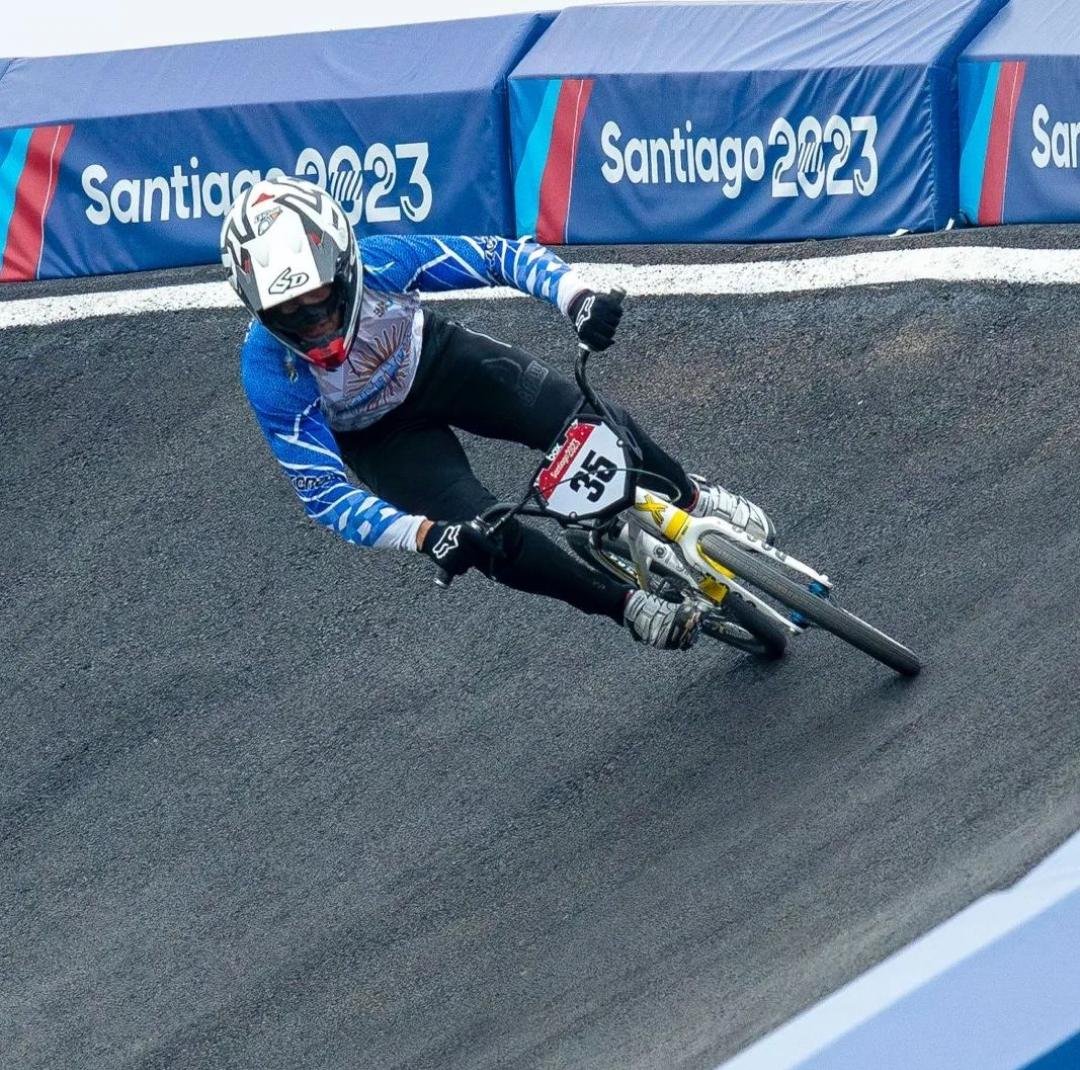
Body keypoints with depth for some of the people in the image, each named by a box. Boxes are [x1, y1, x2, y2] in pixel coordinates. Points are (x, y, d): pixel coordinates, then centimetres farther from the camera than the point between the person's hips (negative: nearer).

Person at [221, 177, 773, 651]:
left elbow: (501, 256, -26)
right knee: (484, 536, -20)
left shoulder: (379, 262, -34)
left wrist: (578, 298, -44)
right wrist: (424, 534, -45)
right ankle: (628, 605, 4)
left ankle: (691, 497, 17)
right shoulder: (271, 375, -36)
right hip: (381, 436, -1)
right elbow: (324, 495, -32)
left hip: (436, 360, 1)